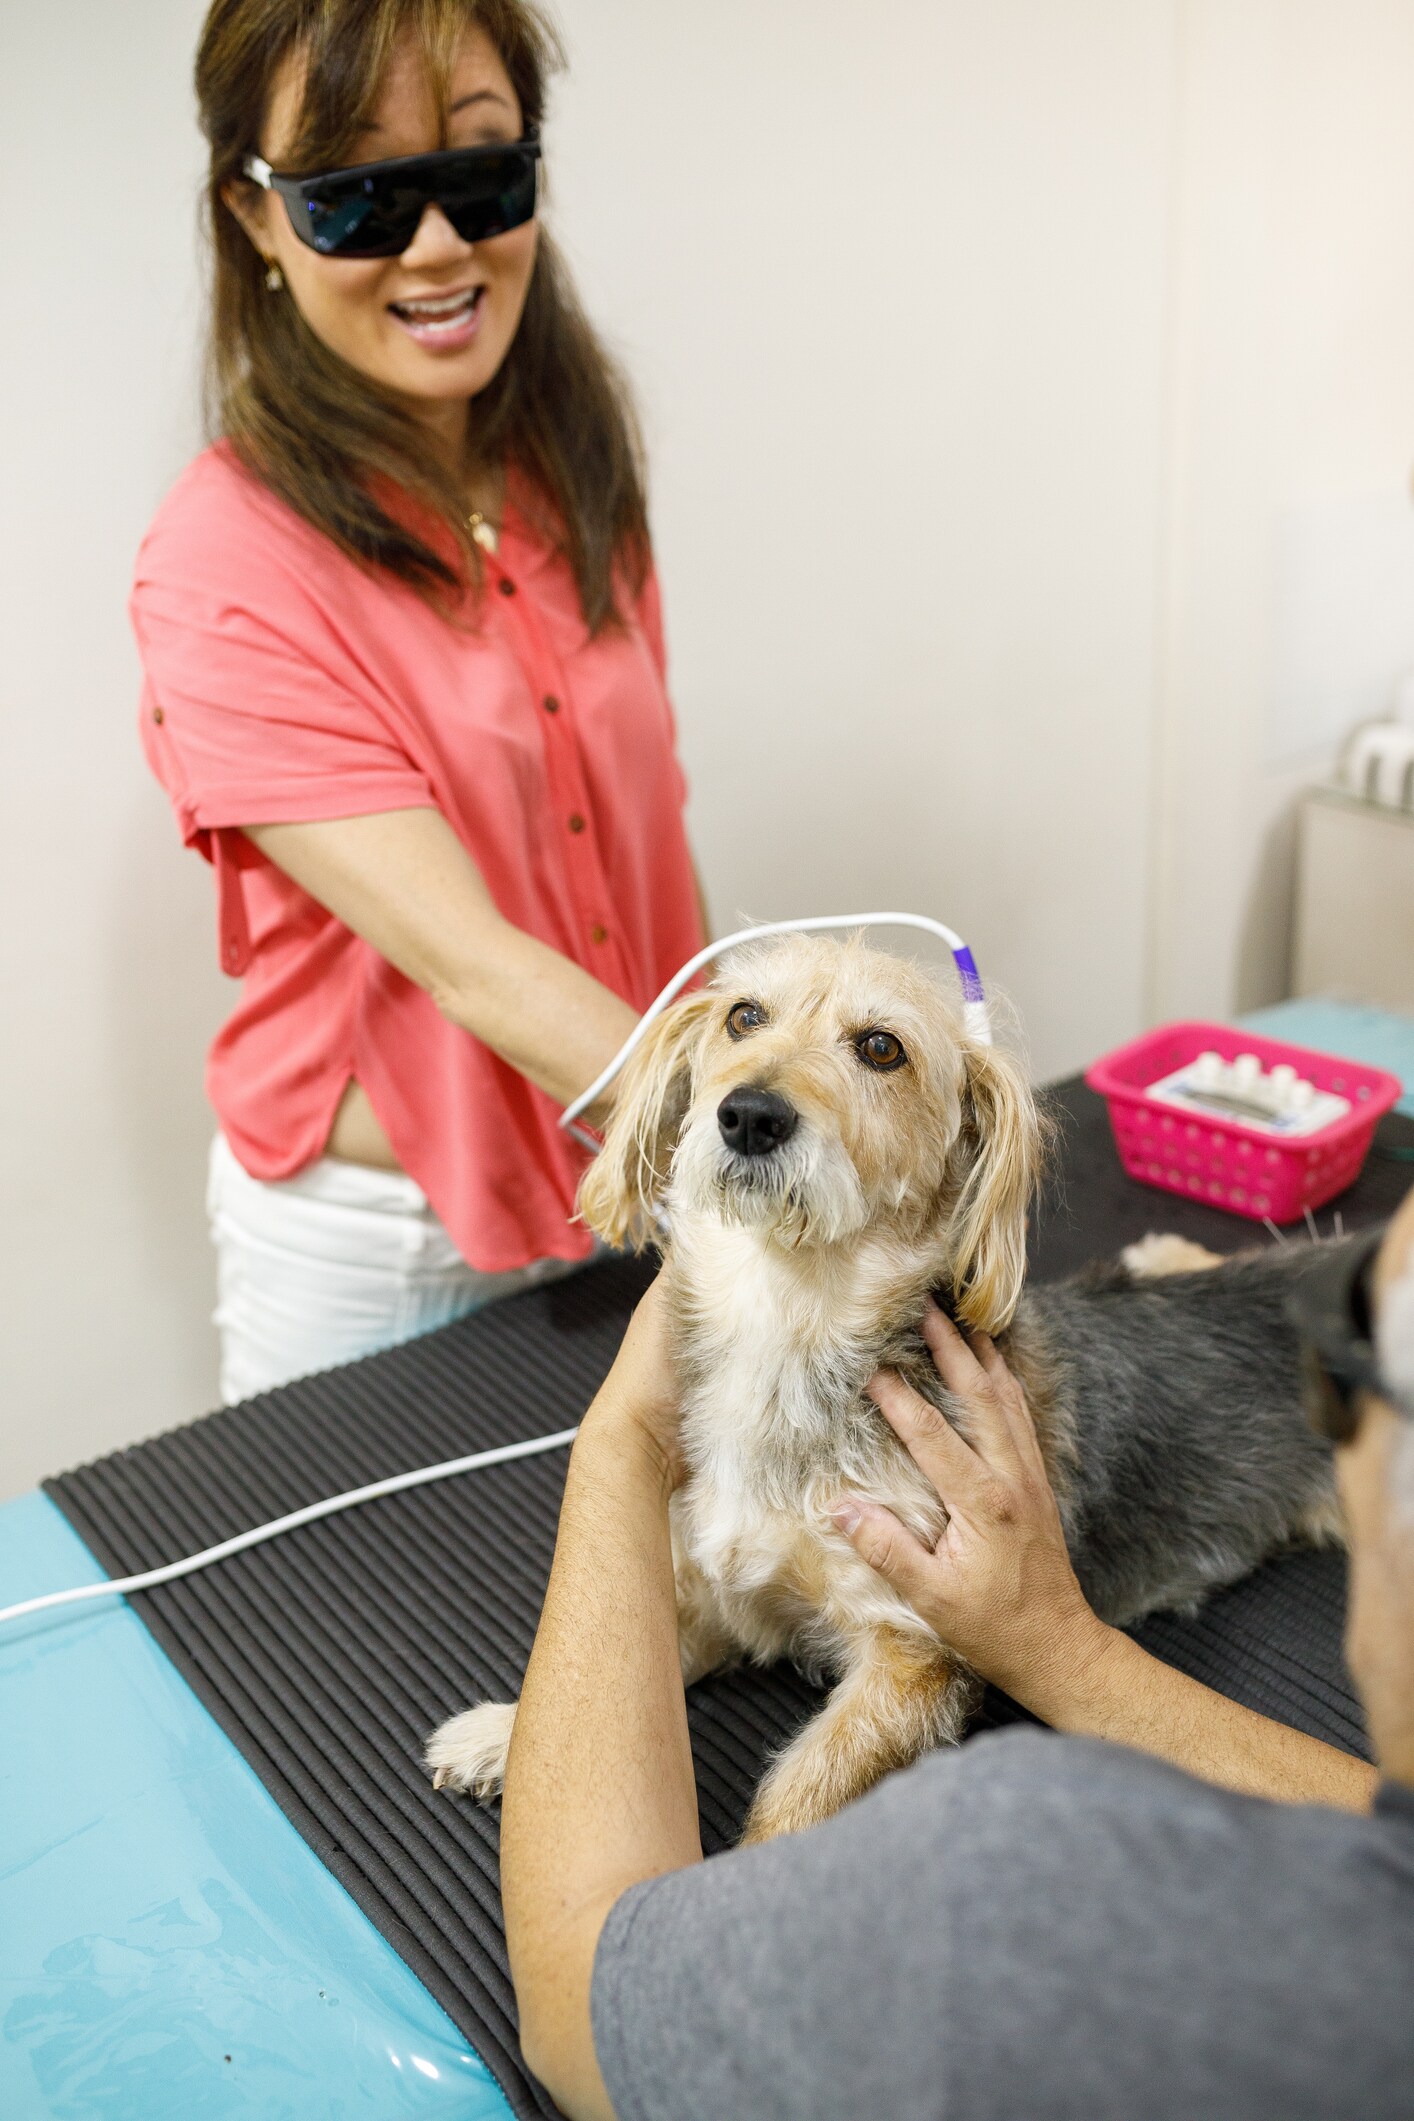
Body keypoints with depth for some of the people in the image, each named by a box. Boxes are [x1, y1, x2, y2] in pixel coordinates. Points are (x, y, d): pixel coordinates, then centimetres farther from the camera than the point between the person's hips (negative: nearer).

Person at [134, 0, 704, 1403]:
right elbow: (471, 960, -27)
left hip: (623, 1177, 5)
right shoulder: (228, 567, -20)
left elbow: (643, 835, 7)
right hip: (373, 1234, -5)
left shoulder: (572, 481, 0)